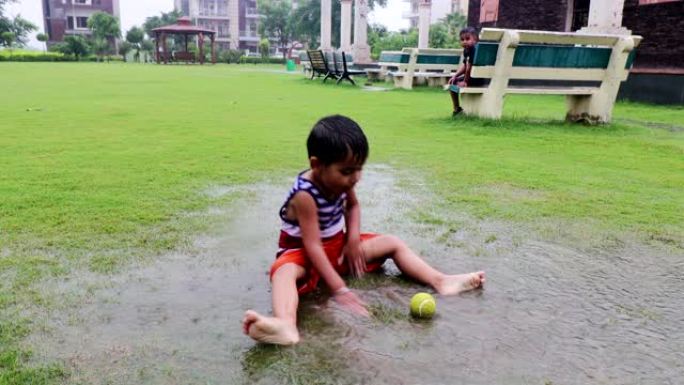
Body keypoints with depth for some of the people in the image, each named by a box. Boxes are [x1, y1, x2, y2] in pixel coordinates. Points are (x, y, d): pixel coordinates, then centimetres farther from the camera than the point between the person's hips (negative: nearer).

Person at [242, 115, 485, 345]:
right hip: (303, 252, -7)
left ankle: (440, 282, -6)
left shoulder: (341, 181, -9)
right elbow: (313, 246, -33)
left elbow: (353, 206, 12)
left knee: (392, 243, 0)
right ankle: (286, 325, -68)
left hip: (338, 246, 7)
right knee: (286, 271, -41)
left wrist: (353, 238, -8)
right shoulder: (305, 195, -31)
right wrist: (339, 290, -38)